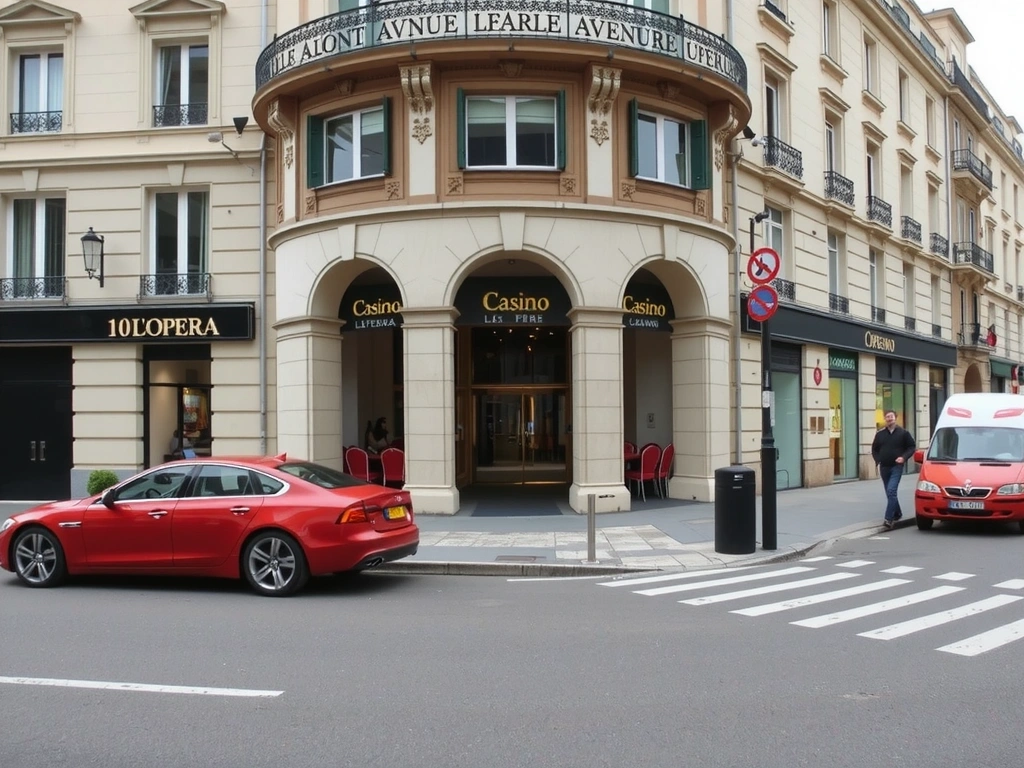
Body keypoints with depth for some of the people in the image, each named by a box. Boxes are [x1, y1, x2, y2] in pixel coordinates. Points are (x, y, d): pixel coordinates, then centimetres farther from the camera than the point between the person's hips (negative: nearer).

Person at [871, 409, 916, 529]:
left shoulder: (903, 433, 0)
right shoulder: (880, 434, 8)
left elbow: (912, 446, 3)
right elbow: (874, 449, 16)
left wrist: (904, 457, -11)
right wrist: (878, 460, 0)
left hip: (896, 467, -4)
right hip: (884, 467, 5)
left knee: (891, 491, -17)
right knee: (890, 493, 13)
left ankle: (889, 518, -20)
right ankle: (897, 514, 32)